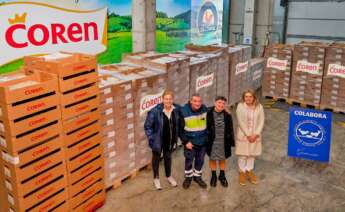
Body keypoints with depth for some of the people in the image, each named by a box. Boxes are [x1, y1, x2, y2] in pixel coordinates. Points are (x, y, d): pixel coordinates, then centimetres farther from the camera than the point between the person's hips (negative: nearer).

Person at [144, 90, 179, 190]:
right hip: (158, 140, -4)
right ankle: (156, 178, 38)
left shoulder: (176, 109, -12)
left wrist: (176, 136, 7)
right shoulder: (155, 111, -25)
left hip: (170, 139, 4)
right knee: (156, 157, 17)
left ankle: (169, 176, 46)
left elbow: (177, 124, 6)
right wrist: (151, 138, -16)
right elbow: (147, 126, -16)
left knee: (168, 157, 23)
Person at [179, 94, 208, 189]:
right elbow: (181, 128, -12)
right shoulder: (184, 111, -18)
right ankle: (188, 177, 31)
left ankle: (197, 176, 35)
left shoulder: (204, 109, -9)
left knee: (200, 160, 15)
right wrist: (185, 141, -14)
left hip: (203, 141, 3)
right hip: (190, 142, -3)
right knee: (189, 160, 9)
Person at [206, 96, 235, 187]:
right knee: (212, 159, 14)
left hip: (223, 141, 2)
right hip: (212, 141, -1)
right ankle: (213, 176, 34)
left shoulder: (227, 115, -7)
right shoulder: (209, 114, -12)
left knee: (222, 159, 18)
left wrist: (231, 141, 0)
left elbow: (230, 129, 0)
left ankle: (222, 176, 38)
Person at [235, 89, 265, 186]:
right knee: (242, 155, 6)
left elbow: (261, 121, -5)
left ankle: (249, 170, 34)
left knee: (252, 154, 15)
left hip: (255, 135, 2)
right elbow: (241, 122, -13)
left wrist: (255, 134, -13)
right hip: (243, 135, -2)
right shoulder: (240, 106, -11)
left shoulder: (259, 107, -6)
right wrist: (248, 134, -15)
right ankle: (242, 172, 26)